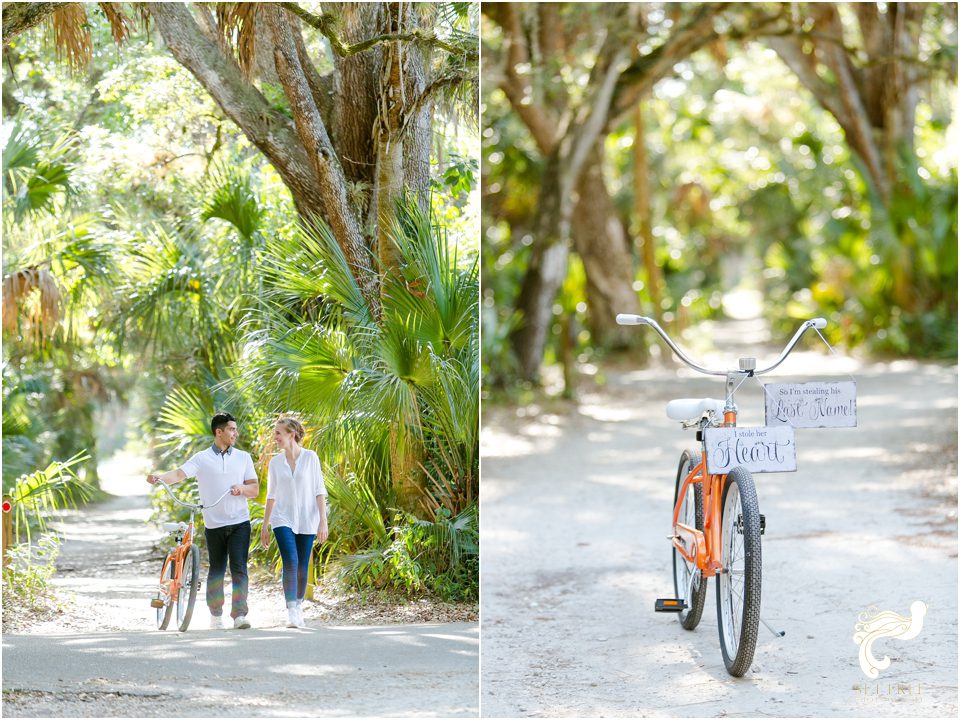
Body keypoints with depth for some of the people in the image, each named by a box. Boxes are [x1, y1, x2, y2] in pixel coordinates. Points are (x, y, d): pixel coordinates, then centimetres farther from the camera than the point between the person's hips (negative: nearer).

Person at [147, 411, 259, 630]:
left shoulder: (243, 458, 10)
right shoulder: (202, 459, 2)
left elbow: (255, 490, 8)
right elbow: (179, 474, -12)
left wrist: (242, 488, -14)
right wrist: (160, 477, -31)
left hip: (239, 523, 1)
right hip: (214, 524, -1)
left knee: (239, 569, -11)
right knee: (216, 571, 7)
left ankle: (239, 614, -13)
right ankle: (215, 614, 22)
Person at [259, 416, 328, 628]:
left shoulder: (310, 457, -1)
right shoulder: (275, 462, 7)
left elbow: (319, 491, -2)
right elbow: (271, 495, 13)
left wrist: (323, 521, -8)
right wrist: (264, 525, 13)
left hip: (307, 521, 0)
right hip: (283, 519, 0)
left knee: (302, 568, 4)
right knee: (290, 563, -17)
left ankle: (299, 608, 22)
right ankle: (291, 613, -20)